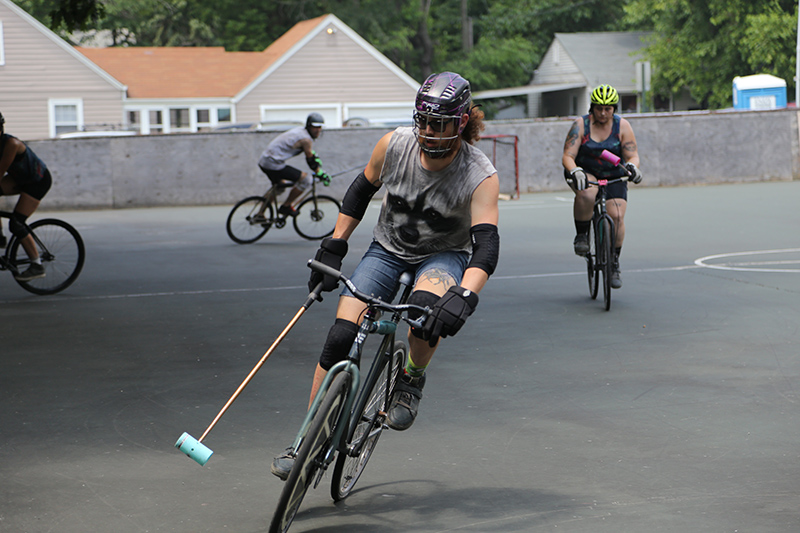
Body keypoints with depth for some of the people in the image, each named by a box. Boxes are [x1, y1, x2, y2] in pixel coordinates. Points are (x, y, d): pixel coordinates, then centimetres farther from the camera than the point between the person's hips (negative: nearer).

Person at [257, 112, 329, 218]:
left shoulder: (301, 130, 16)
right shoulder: (306, 139, -13)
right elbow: (311, 160, -6)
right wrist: (321, 175, 4)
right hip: (273, 164, -11)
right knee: (306, 179, -11)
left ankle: (260, 214, 37)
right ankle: (286, 207, 3)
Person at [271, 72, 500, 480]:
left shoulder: (480, 175, -23)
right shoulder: (394, 145, -15)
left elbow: (486, 245, -30)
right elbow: (362, 189, 4)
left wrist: (463, 295, -47)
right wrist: (333, 248, 3)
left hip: (445, 254, -3)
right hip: (388, 250, 3)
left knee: (427, 303, -39)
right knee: (340, 335, -16)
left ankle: (411, 382, -9)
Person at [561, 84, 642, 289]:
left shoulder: (622, 126, -6)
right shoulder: (580, 125, -12)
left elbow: (632, 155, -9)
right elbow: (567, 156, -18)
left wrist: (632, 166, -33)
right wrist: (575, 171, -40)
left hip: (614, 177, 2)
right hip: (585, 173, -2)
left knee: (617, 216, -17)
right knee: (586, 193, -37)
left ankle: (614, 263, 0)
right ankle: (581, 236, -15)